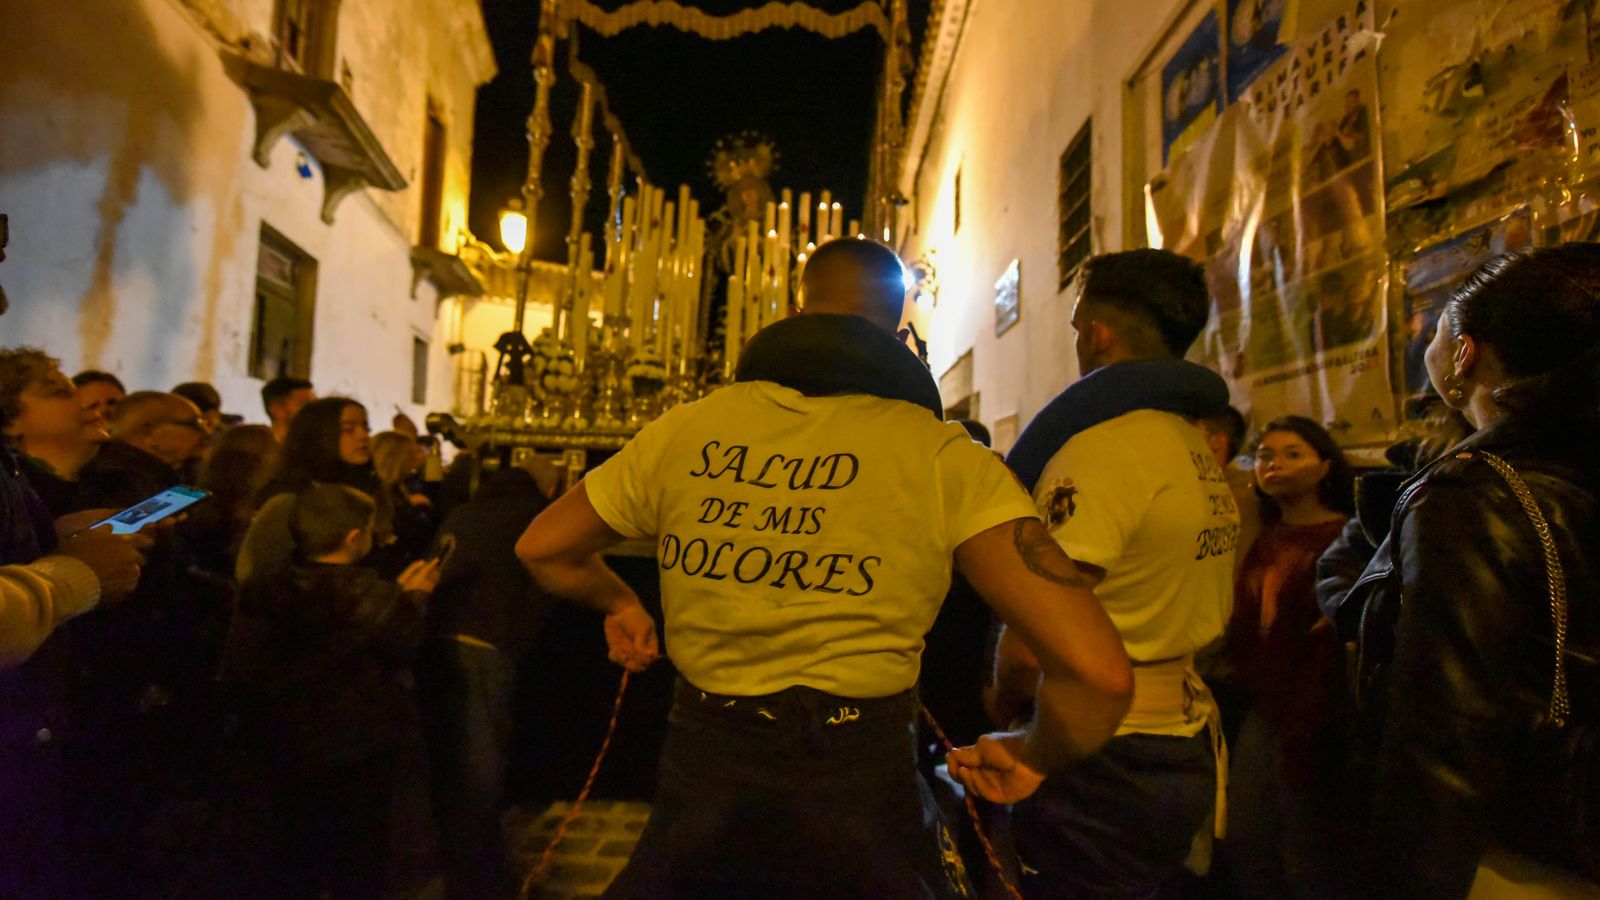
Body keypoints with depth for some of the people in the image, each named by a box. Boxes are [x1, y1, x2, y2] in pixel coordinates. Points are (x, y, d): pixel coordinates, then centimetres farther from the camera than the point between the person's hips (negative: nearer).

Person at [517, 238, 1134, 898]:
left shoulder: (684, 430, -3)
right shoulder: (942, 455, -12)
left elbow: (541, 547, 11)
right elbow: (1096, 669, -19)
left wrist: (617, 601, 29)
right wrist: (1034, 754, 1)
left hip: (697, 773, 3)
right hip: (858, 789, -2)